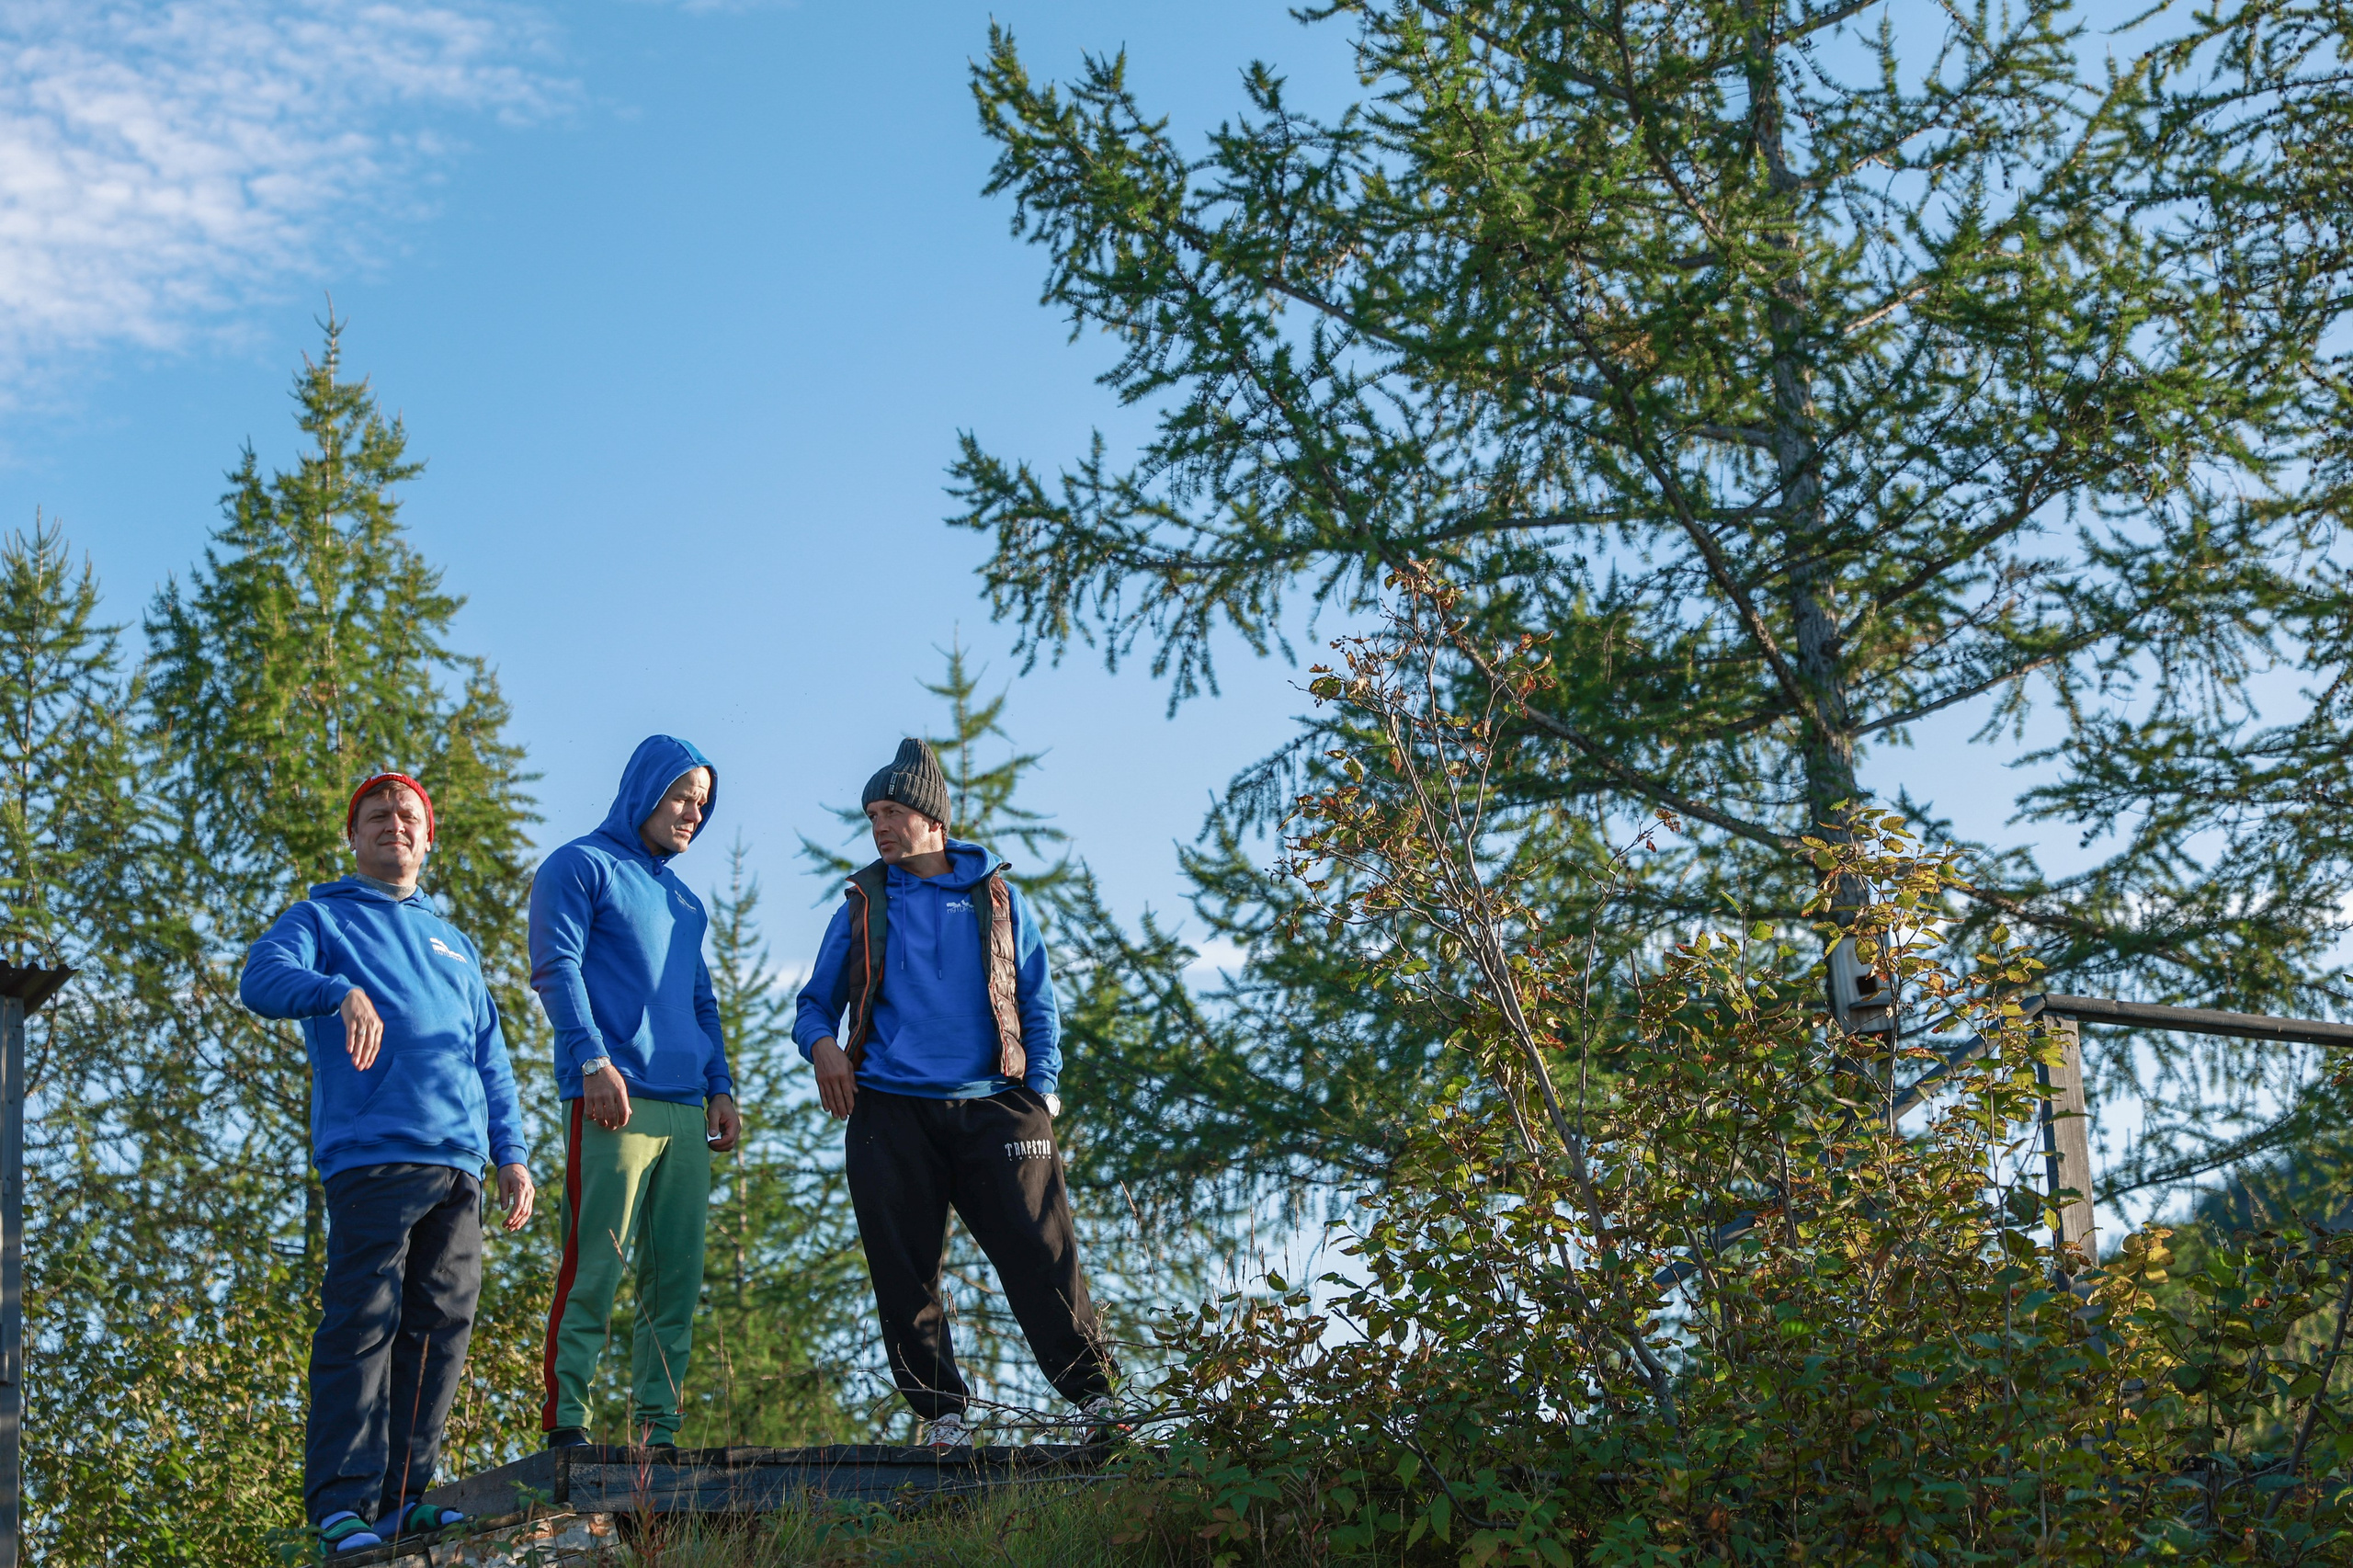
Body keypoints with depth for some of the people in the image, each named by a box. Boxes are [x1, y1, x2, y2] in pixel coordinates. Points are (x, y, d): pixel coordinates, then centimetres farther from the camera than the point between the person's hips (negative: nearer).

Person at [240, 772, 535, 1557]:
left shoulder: (454, 943, 29)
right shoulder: (322, 919, 12)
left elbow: (491, 1060, 27)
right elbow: (262, 977, -10)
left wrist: (510, 1152, 14)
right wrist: (342, 991, -30)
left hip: (457, 1165, 6)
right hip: (371, 1157, -6)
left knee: (442, 1327, 1)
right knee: (363, 1323, -14)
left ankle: (402, 1493, 5)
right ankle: (341, 1502, -16)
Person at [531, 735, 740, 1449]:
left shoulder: (684, 900, 26)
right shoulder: (581, 867, 4)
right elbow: (557, 968, -6)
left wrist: (720, 1087, 15)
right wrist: (593, 1061, -18)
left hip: (685, 1111, 7)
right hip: (614, 1101, -7)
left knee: (677, 1278, 2)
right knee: (595, 1267, -13)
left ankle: (658, 1430, 4)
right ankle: (564, 1425, -12)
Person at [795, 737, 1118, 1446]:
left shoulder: (998, 900, 13)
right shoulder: (862, 907, 13)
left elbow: (1039, 1007, 13)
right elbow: (815, 1002, 17)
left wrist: (1040, 1094, 1)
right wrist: (821, 1044, -6)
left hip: (989, 1107, -1)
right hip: (890, 1113, 1)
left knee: (1040, 1252, -10)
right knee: (905, 1273, -1)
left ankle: (1095, 1397, -6)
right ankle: (944, 1418, 6)